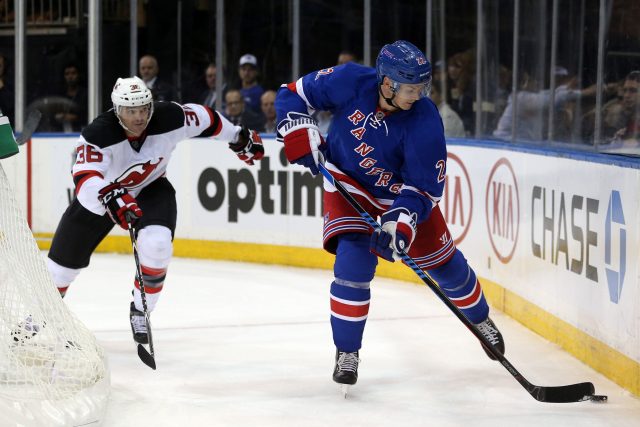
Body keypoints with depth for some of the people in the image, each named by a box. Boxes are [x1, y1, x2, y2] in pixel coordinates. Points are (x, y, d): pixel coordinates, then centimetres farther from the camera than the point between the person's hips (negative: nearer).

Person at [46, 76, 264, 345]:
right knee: (65, 258, 6)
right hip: (100, 193, -1)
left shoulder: (169, 119, -27)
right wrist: (111, 198, -66)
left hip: (151, 188, 1)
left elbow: (203, 118, -7)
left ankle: (140, 312, -2)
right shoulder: (98, 134, -35)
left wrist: (239, 137, 6)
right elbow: (85, 181, -47)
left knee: (156, 244, -25)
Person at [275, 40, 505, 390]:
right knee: (353, 260, -20)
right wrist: (298, 131, -24)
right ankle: (347, 351, -3)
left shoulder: (424, 122, -30)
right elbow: (295, 93, -11)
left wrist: (404, 218, -40)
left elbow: (425, 187, -25)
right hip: (349, 187, 0)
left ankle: (479, 319, 42)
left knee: (443, 262, 11)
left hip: (403, 193, 0)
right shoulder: (351, 82, -27)